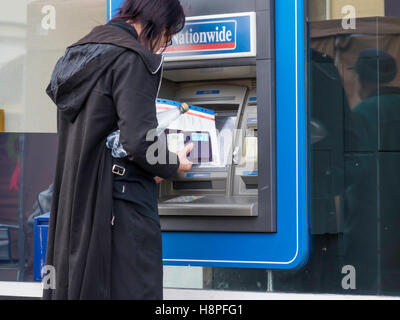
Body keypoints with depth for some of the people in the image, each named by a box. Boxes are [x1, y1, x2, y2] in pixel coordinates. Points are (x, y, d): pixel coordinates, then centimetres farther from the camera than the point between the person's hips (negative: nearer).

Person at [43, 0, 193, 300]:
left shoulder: (79, 53, 15)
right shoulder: (130, 58, -12)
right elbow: (139, 141, -21)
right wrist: (173, 165, -1)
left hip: (74, 203, 9)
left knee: (74, 286, 12)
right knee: (132, 289, -4)